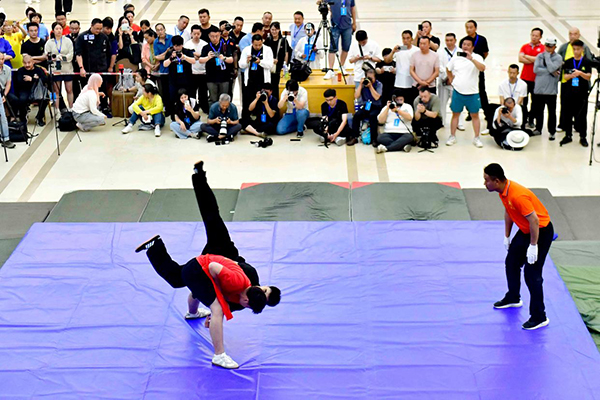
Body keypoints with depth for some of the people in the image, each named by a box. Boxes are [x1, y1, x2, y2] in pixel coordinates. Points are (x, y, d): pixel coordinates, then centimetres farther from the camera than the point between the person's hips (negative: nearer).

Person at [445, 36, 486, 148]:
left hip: (472, 92, -2)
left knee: (475, 115, 4)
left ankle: (477, 138, 12)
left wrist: (471, 59, -36)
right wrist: (451, 79, 9)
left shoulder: (477, 57, -6)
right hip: (457, 91, 2)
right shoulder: (456, 58, 2)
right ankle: (452, 136, 19)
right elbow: (448, 69, 19)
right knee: (455, 114, 9)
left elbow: (482, 68, -27)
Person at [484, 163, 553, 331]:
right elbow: (508, 213, 14)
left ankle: (539, 317, 2)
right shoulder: (503, 191, -2)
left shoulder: (518, 196, -33)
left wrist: (533, 246, -23)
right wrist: (507, 236, 18)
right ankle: (513, 298, 44)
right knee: (511, 262, 20)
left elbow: (534, 220, -29)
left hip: (541, 232, -10)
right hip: (525, 230, 10)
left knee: (532, 274, -8)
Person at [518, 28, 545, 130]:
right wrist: (534, 60, -13)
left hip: (536, 78, -2)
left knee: (535, 101, 5)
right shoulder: (525, 46, 8)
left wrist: (526, 56, -6)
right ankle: (523, 120, 10)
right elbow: (520, 59, -6)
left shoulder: (543, 48, 0)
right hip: (525, 77, 2)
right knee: (523, 100, 1)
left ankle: (531, 121, 15)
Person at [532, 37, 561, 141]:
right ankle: (538, 129, 29)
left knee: (552, 112, 2)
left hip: (551, 90, -3)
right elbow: (535, 69, -7)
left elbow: (552, 68, -19)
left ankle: (552, 132, 11)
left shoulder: (558, 58, -2)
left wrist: (547, 56, -9)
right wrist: (551, 72, -12)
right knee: (538, 110, 14)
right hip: (538, 88, 3)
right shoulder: (539, 56, 7)